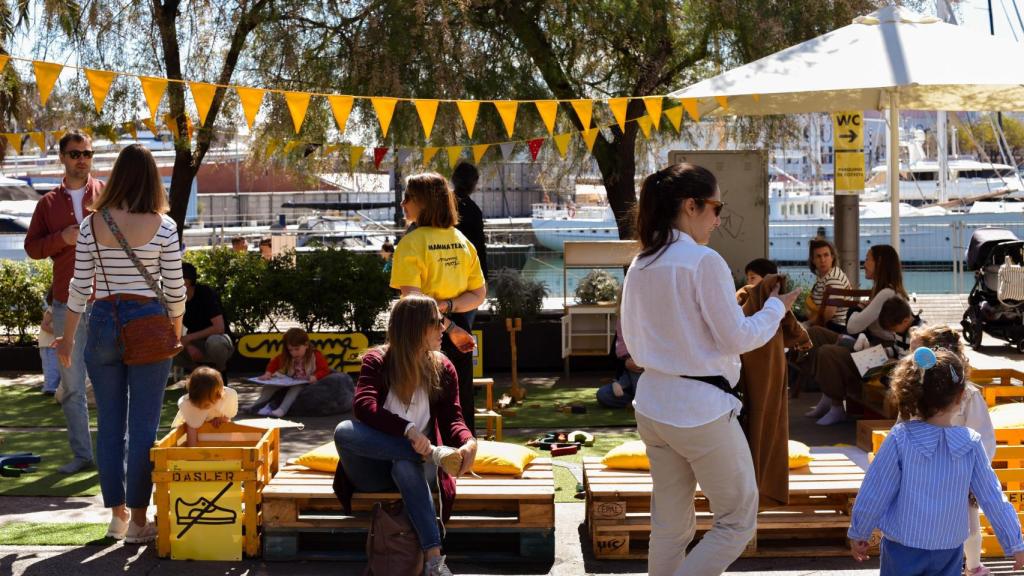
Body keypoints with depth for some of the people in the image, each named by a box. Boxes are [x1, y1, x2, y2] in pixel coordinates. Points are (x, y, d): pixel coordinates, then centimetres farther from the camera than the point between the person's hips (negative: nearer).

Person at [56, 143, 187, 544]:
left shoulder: (92, 223, 0)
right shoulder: (162, 225, -5)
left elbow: (80, 286, 2)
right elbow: (175, 289, -3)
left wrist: (68, 337, 11)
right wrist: (176, 332, 13)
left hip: (104, 322, 2)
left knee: (110, 422, 10)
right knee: (144, 424, 2)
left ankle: (116, 514, 17)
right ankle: (138, 520, 5)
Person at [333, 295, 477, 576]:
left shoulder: (443, 368, 7)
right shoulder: (377, 361, -2)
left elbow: (452, 417, -3)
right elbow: (363, 406, -19)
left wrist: (468, 442, -28)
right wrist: (409, 430, -36)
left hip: (414, 462, 0)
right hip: (374, 471, 0)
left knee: (406, 467, -39)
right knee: (344, 431, -32)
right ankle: (434, 454, -33)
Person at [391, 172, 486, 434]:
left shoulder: (411, 242, -12)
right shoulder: (462, 240, 7)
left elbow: (411, 299, -21)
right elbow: (479, 293, 6)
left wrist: (450, 329, -18)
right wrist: (449, 307, -8)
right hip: (459, 338, 6)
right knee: (461, 409, 13)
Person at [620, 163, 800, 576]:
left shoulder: (640, 265, 6)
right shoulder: (703, 261, -16)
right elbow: (736, 339, -13)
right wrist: (775, 308, 3)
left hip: (653, 406, 8)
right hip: (701, 409, -8)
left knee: (670, 526, 15)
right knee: (738, 522, 8)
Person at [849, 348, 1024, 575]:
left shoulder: (900, 439, -16)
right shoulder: (971, 443, -10)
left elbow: (873, 495, -10)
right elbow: (993, 499, -2)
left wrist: (858, 533, 5)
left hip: (903, 550, -2)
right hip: (949, 551, 2)